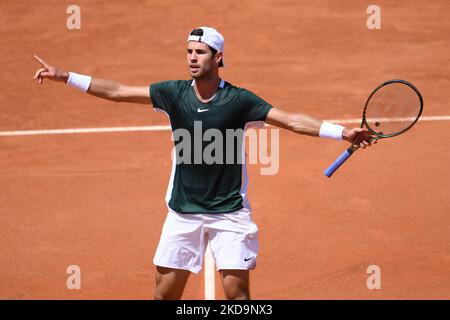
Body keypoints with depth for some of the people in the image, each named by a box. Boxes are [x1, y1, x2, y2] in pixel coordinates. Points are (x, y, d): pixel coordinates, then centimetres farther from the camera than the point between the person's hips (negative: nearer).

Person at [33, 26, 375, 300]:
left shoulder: (238, 100, -10)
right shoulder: (175, 93, -2)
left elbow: (292, 120, -11)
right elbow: (117, 91, 0)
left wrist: (343, 132, -21)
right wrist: (65, 76, -4)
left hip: (229, 212, -3)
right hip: (183, 212, 3)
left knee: (237, 290, -7)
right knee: (166, 290, 5)